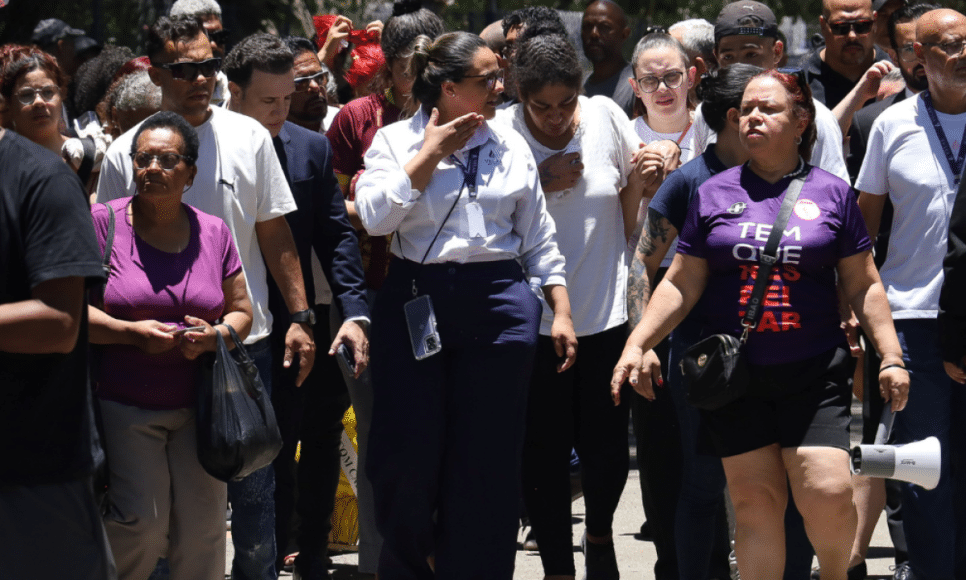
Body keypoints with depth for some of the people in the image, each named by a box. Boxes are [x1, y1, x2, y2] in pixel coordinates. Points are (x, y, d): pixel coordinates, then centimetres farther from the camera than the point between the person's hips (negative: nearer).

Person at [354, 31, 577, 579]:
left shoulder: (511, 146, 11)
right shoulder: (396, 142, 3)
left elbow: (539, 236, 14)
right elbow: (376, 216, -13)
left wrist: (562, 312, 8)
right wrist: (430, 153, -9)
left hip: (499, 306, 2)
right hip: (416, 303, -2)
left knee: (487, 458, 2)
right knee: (407, 455, -2)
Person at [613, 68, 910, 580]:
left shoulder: (831, 193, 5)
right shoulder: (713, 193, 8)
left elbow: (863, 285, 8)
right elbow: (682, 284, 8)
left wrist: (891, 356, 1)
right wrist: (636, 344, -1)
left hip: (813, 374, -1)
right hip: (733, 375, 1)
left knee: (827, 493, -11)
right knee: (755, 499, 2)